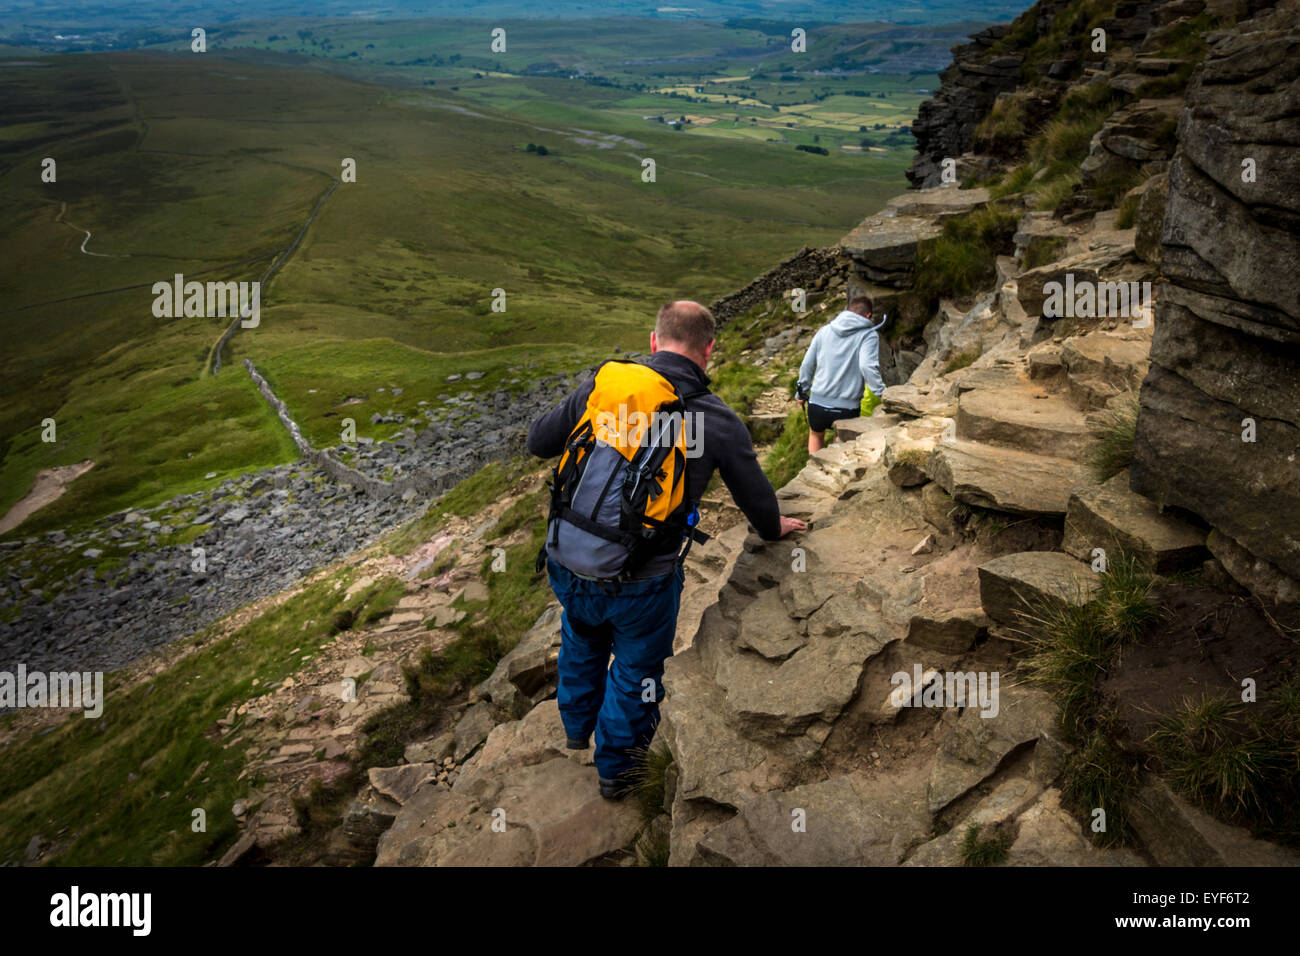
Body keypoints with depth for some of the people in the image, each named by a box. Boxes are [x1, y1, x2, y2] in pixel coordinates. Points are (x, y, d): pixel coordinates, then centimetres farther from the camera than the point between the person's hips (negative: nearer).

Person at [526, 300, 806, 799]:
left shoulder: (601, 386, -6)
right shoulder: (720, 423, -9)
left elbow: (538, 441, 5)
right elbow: (757, 500, 5)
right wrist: (773, 528, 28)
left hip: (566, 564, 3)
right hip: (641, 585, -3)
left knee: (582, 641, 33)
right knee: (636, 666, 24)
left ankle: (577, 725, 58)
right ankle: (615, 766, 44)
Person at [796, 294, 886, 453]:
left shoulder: (824, 330, 8)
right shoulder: (869, 335, -5)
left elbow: (807, 364, 12)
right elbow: (867, 367, -21)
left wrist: (803, 391, 24)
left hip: (818, 402, 3)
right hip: (847, 407, -3)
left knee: (816, 435, 31)